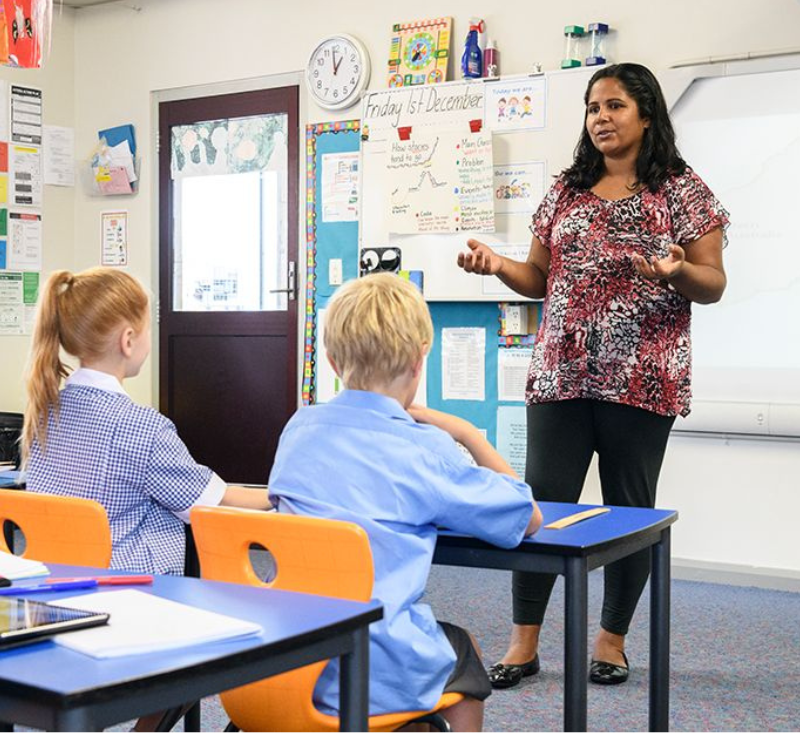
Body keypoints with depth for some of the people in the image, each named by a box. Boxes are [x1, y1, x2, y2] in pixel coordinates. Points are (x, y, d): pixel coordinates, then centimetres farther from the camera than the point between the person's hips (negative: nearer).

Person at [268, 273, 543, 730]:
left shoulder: (299, 429, 3)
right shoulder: (425, 449, -12)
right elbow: (527, 518, -1)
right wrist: (468, 435, 7)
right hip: (377, 676, -4)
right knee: (462, 650, 31)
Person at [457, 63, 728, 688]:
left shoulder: (682, 190, 2)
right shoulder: (566, 191, 14)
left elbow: (713, 285, 0)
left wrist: (677, 271, -22)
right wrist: (496, 264, -2)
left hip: (641, 377, -3)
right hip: (561, 374, 3)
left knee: (629, 507, 5)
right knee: (543, 501, 0)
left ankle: (612, 638, 21)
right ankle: (524, 643, 10)